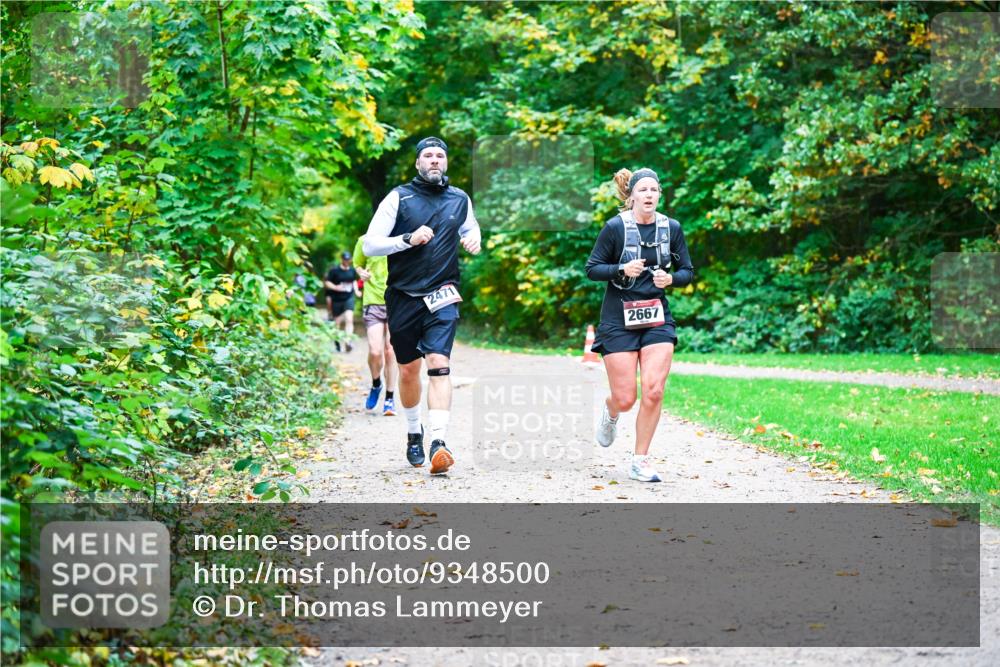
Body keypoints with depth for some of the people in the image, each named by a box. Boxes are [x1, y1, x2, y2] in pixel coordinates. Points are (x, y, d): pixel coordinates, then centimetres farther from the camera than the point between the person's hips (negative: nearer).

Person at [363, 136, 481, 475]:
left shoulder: (460, 200, 8)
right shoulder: (398, 197, -1)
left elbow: (471, 228, 29)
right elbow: (369, 245, -5)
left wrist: (474, 241, 5)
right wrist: (409, 239, -18)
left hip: (442, 297, 0)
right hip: (403, 296, 0)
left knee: (439, 364, -18)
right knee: (408, 370, 11)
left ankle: (438, 443, -28)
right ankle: (414, 433, 35)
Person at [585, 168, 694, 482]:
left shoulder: (671, 228, 2)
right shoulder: (615, 227, -7)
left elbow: (688, 272, 9)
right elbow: (592, 269, -3)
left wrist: (670, 278, -12)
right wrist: (622, 270, -20)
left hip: (657, 317, 3)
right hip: (619, 318, -2)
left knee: (654, 391, -12)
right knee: (625, 399, -3)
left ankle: (640, 462, 3)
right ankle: (610, 413, 37)